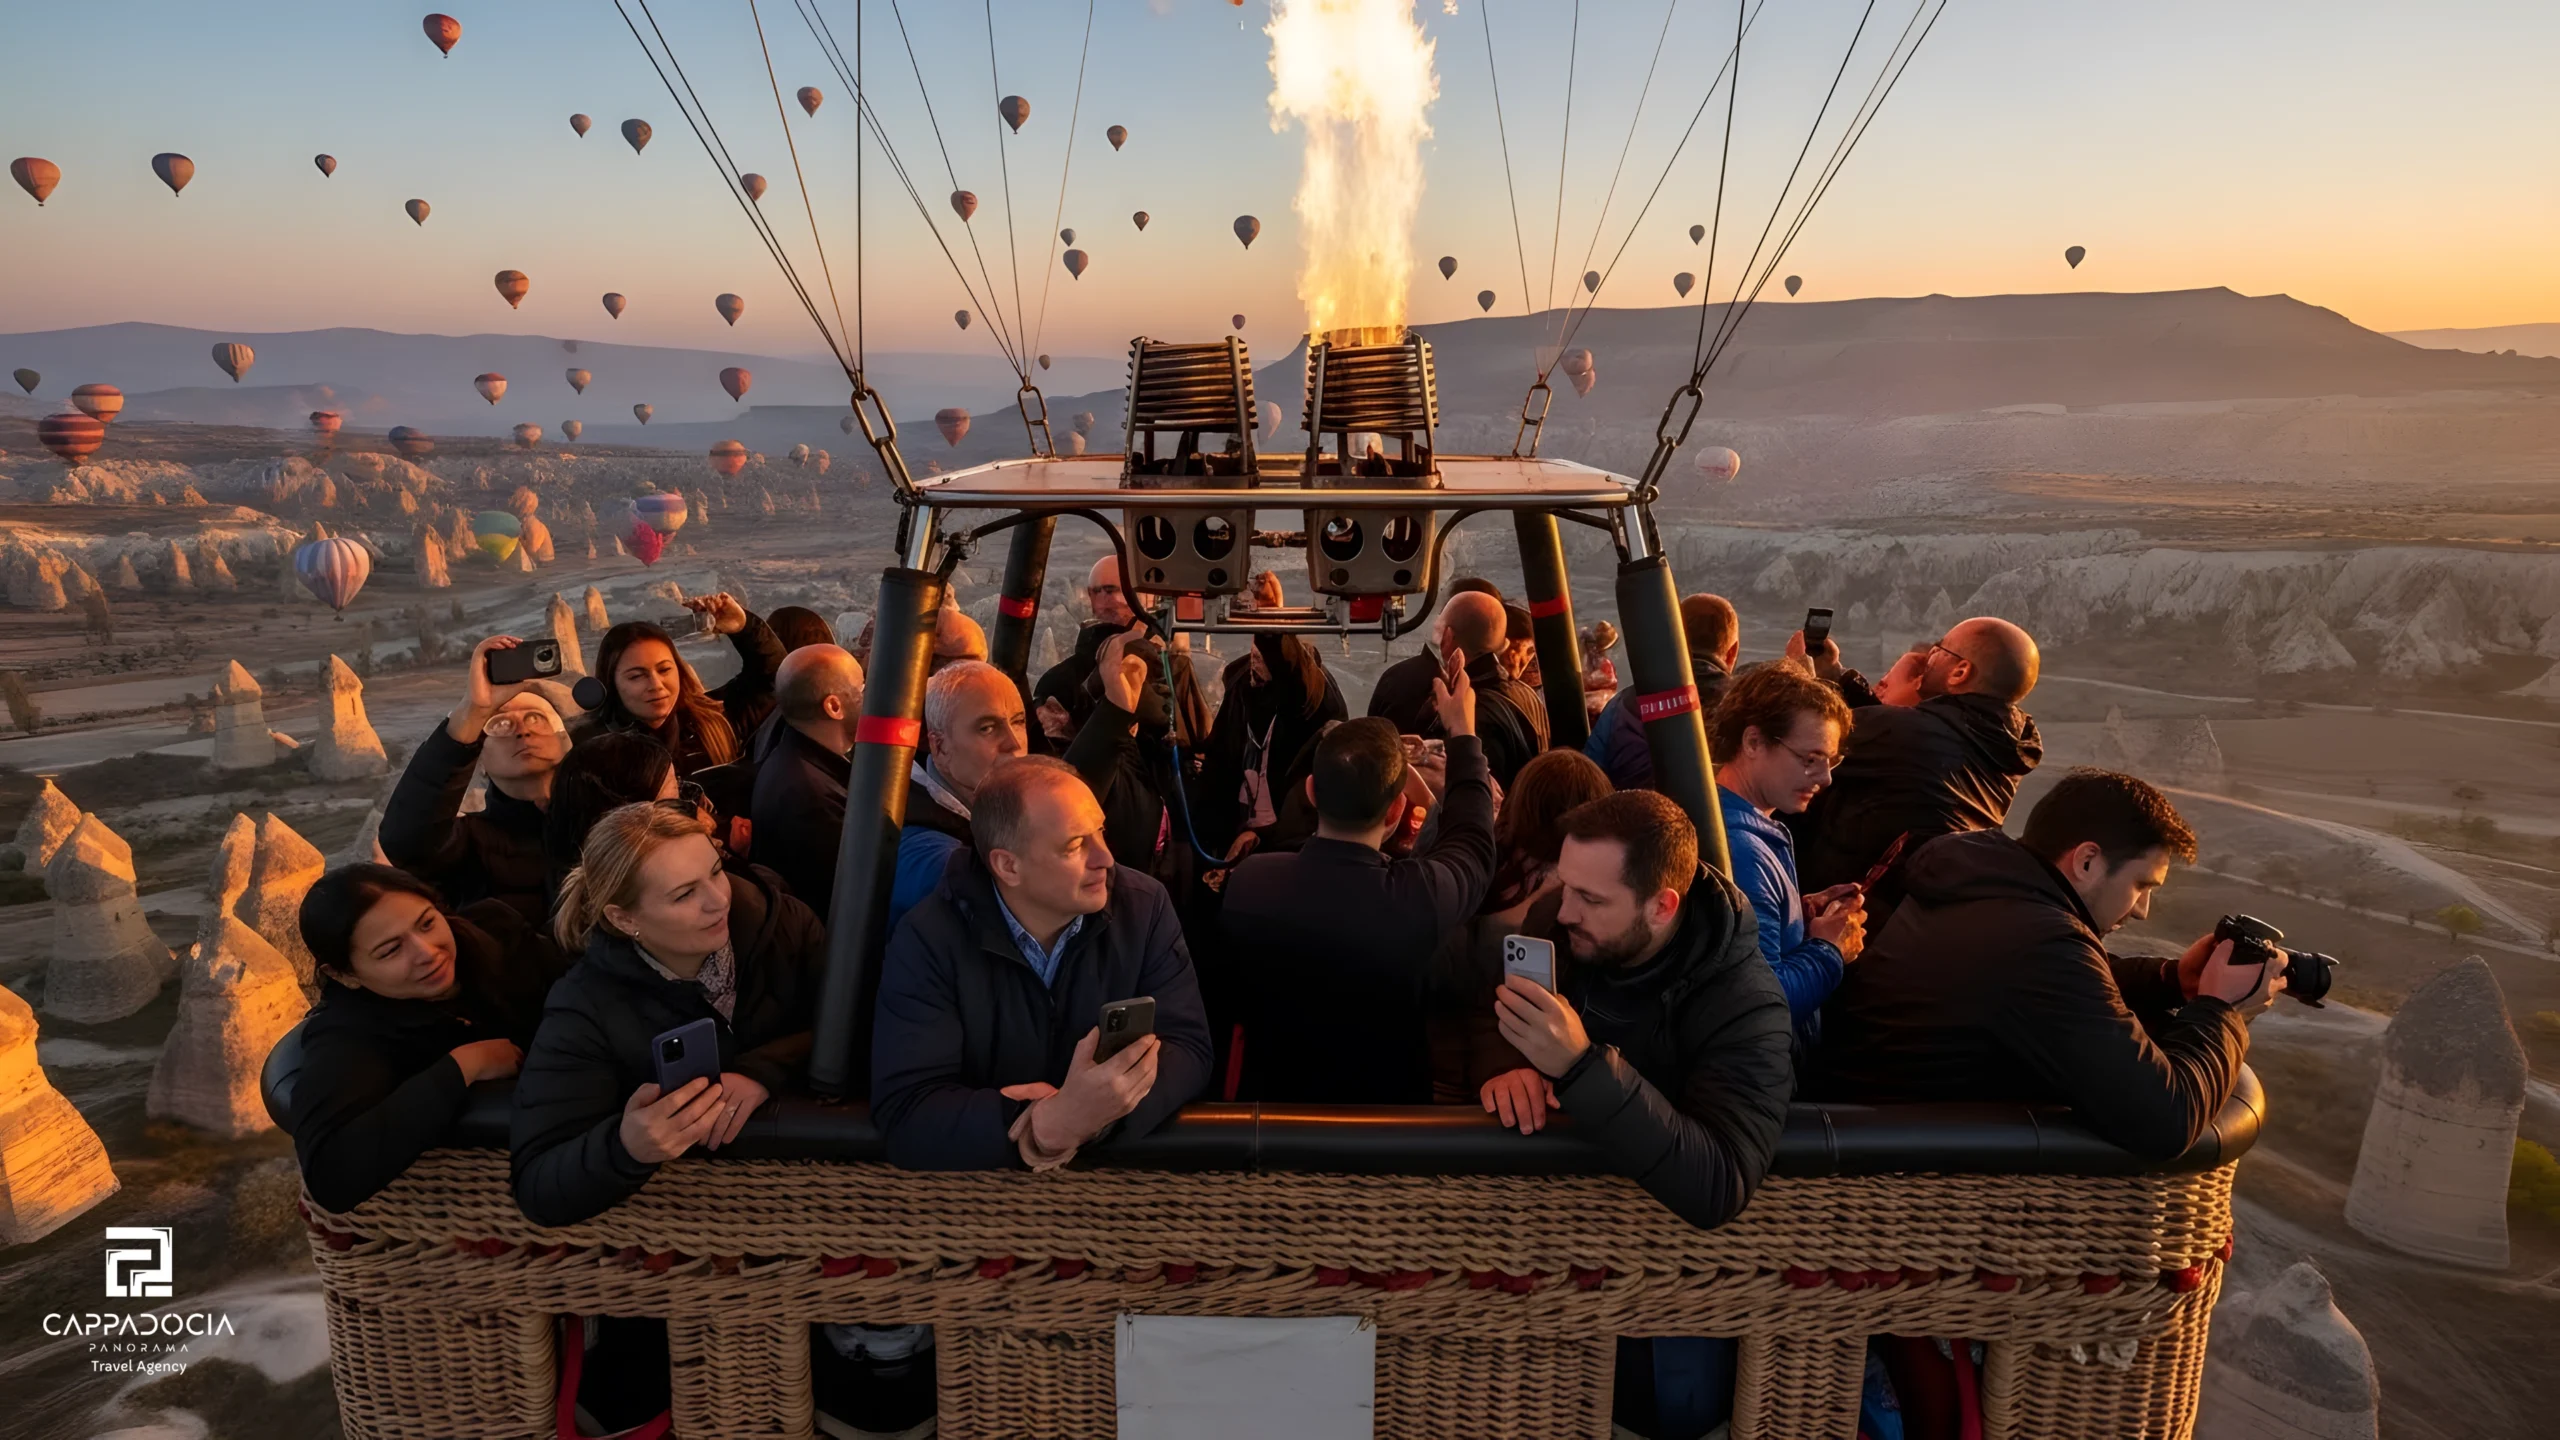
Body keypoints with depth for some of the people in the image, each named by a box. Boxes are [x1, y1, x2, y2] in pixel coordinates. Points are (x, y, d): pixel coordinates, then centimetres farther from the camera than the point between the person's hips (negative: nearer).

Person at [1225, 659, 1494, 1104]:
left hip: (1273, 1103, 2)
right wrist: (1462, 733, 7)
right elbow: (1472, 840, -7)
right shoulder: (1420, 897, -31)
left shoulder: (1245, 880, -24)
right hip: (1388, 1112, -1)